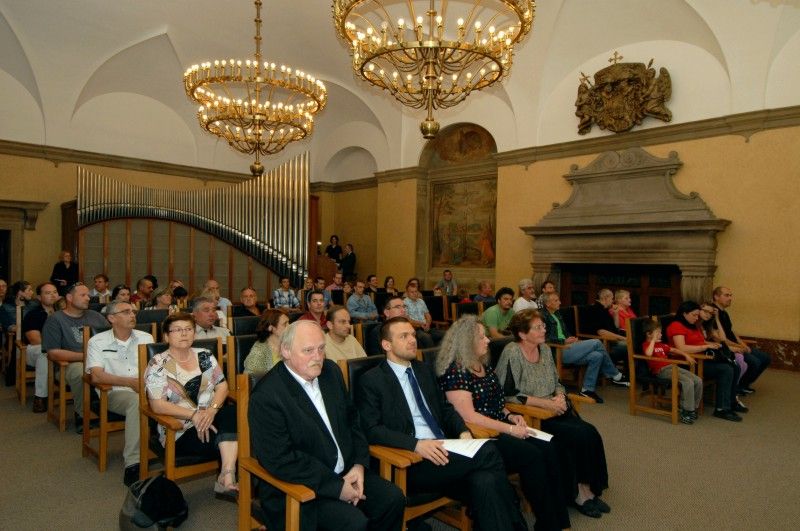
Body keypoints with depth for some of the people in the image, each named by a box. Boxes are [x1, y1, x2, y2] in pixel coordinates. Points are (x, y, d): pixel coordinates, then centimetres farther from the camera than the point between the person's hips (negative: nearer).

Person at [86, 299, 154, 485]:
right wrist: (131, 382, -16)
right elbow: (96, 375, -5)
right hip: (116, 393, -3)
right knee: (137, 401, -37)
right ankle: (133, 464, -33)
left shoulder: (146, 338, 17)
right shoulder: (97, 342, 8)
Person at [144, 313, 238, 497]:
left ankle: (227, 478, -34)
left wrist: (212, 410, -16)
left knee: (233, 413, -32)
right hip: (180, 432, -4)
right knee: (231, 442, -30)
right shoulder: (158, 365, -3)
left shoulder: (205, 356, 10)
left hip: (213, 418, 4)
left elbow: (222, 386, 6)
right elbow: (158, 405, -11)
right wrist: (194, 415, -22)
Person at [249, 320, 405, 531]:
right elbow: (281, 460, -21)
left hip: (347, 473, 7)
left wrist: (359, 464, -4)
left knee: (394, 498, -7)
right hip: (298, 487, -6)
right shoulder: (266, 397, -19)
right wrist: (337, 487, -20)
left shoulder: (331, 371, 3)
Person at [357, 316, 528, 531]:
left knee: (484, 481, -28)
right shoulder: (371, 380, -2)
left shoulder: (424, 370, 19)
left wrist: (463, 432, 0)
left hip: (443, 451, 6)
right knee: (487, 452, -23)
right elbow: (371, 430, -10)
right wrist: (416, 444, -22)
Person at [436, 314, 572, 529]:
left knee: (548, 449, -12)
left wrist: (510, 416, 4)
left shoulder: (484, 366, 13)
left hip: (499, 430, 8)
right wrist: (509, 429, -17)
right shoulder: (455, 371, -15)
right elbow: (469, 417, -19)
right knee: (532, 456, -23)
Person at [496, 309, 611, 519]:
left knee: (591, 434, -15)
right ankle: (575, 492, 0)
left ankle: (588, 488, 0)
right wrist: (546, 403, -18)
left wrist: (560, 397, -5)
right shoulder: (512, 353, -14)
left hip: (554, 409, 7)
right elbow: (508, 395, -18)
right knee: (579, 436, -21)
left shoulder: (545, 349, 10)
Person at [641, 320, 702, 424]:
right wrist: (653, 340, -14)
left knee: (698, 381, -2)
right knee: (688, 382, -26)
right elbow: (648, 354, -25)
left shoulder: (660, 344, 25)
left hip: (672, 366, 9)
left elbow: (673, 350, 32)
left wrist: (686, 355, 16)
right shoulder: (646, 344, -2)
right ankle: (686, 412, -16)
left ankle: (693, 408, 12)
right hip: (661, 370, -9)